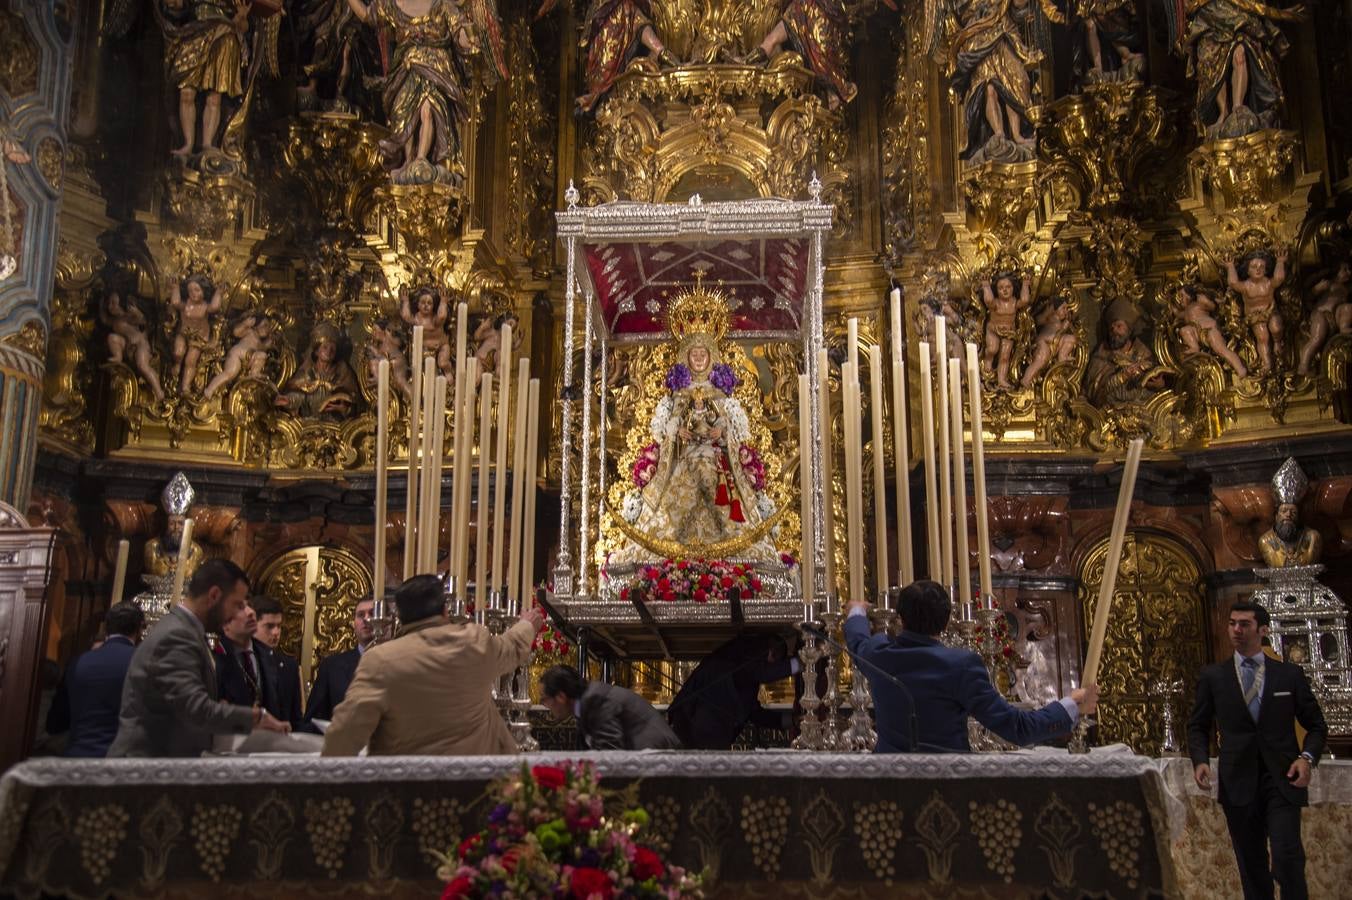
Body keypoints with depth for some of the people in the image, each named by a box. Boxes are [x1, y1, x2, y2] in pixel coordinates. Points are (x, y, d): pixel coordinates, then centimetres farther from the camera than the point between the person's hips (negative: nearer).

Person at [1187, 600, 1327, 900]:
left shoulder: (1290, 674, 4)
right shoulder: (1212, 676, 5)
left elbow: (1316, 726, 10)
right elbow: (1198, 726, 10)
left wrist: (1307, 757, -9)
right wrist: (1200, 760, -8)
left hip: (1282, 779, -1)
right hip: (1239, 782, 1)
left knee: (1287, 857, -14)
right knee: (1251, 864, 9)